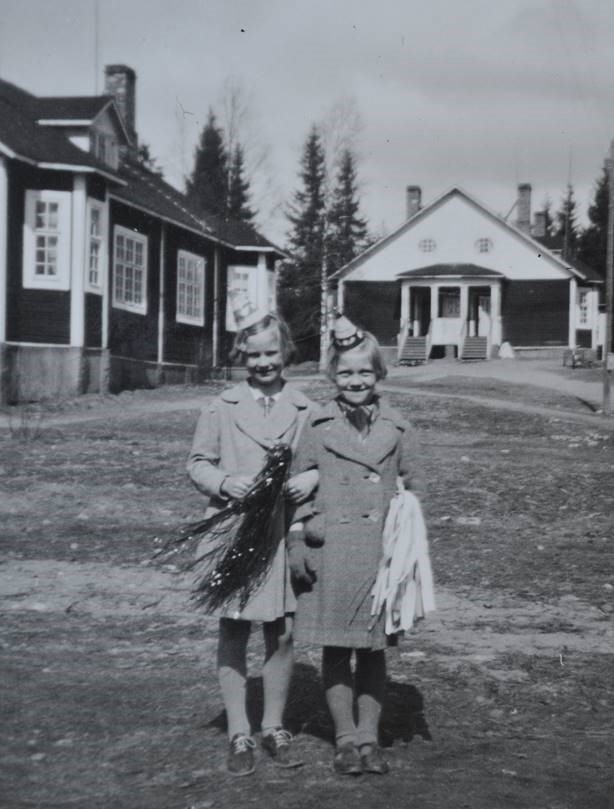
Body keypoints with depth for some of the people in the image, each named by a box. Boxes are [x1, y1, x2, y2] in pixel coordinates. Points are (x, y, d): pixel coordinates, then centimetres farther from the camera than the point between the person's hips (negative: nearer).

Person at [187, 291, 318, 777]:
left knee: (282, 632, 5)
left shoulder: (306, 410, 5)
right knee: (233, 632, 3)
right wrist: (224, 483, -13)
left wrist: (313, 477, -13)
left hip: (285, 533, 1)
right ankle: (239, 735, 13)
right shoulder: (222, 408, 4)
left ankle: (274, 729, 21)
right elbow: (198, 463, 6)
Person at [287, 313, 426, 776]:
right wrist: (296, 545, -1)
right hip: (329, 554, -1)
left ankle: (370, 737, 16)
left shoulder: (398, 429, 5)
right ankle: (346, 738, 14)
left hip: (381, 555, 1)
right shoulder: (318, 428, 3)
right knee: (335, 649, 3)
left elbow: (416, 489, 10)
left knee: (374, 650, 6)